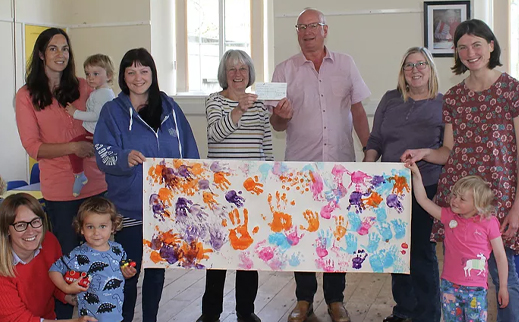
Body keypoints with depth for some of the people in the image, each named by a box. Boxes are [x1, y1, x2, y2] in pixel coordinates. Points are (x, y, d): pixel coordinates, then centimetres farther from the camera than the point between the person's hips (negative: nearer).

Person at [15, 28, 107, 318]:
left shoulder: (82, 87, 7)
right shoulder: (26, 96, -1)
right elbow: (33, 147, -6)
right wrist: (72, 147, -19)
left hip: (95, 183, 3)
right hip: (59, 190, -2)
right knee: (67, 255, 4)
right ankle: (63, 313, 22)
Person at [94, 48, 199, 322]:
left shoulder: (169, 108, 7)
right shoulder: (113, 111, 0)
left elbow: (190, 154, 8)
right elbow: (103, 155, -10)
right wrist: (126, 158, -31)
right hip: (129, 209, -3)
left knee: (157, 270, 14)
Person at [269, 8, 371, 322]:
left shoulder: (345, 64, 7)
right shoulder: (285, 70, 3)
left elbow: (358, 111, 9)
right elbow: (277, 124, 1)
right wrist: (281, 116, -22)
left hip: (341, 162, 1)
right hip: (301, 165, 0)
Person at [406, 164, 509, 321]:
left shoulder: (489, 223, -8)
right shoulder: (449, 216, 1)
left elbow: (500, 256, -2)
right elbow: (423, 200, 1)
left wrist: (503, 287, 1)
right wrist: (416, 174, -7)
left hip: (476, 289, -3)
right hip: (449, 285, 3)